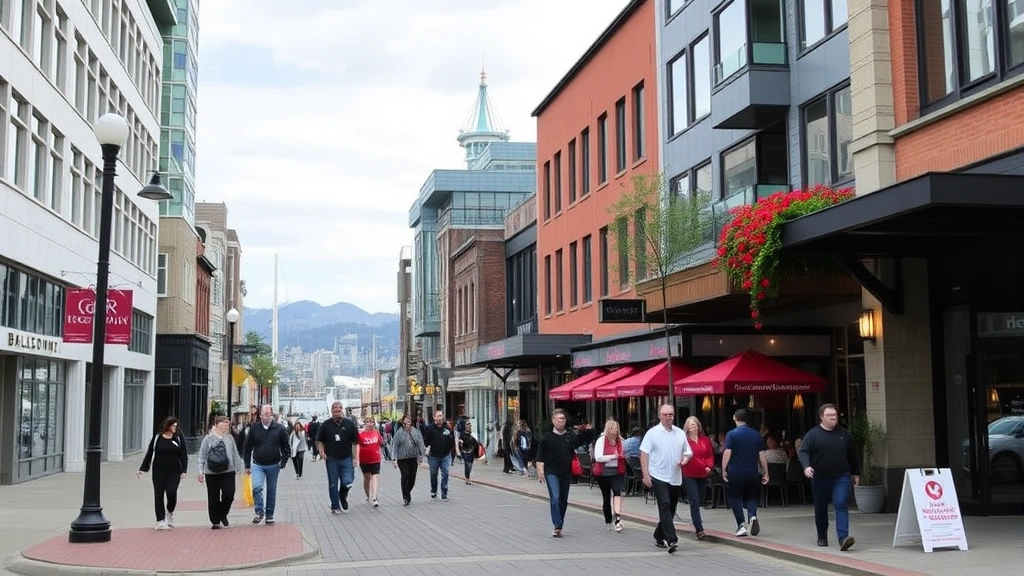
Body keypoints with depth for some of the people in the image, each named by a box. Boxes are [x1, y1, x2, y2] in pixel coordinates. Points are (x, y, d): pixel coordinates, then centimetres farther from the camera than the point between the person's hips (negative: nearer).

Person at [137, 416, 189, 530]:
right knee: (158, 495, 0)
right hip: (159, 471, 1)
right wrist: (142, 469, 2)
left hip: (174, 471, -1)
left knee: (171, 492, -13)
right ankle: (160, 521, 6)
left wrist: (184, 470, -6)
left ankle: (170, 512, 17)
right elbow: (149, 454, 6)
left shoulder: (179, 438, 3)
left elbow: (184, 455, 3)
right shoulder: (157, 437, 3)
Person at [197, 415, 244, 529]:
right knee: (213, 498, 3)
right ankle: (215, 522, 16)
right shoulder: (208, 438, -1)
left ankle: (223, 514, 21)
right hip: (211, 473, -2)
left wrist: (238, 467, 14)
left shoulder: (229, 438, 8)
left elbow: (235, 454, 14)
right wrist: (200, 472, -4)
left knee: (229, 495, -6)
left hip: (228, 472, 2)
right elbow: (202, 456, 0)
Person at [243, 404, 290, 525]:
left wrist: (284, 461, -5)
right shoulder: (254, 428, -2)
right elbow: (247, 448, 4)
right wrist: (247, 466, 3)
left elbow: (286, 447, 5)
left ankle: (269, 514, 21)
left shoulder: (279, 429, -2)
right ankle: (259, 511, -5)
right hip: (258, 465, -1)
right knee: (257, 487, -18)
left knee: (271, 490, 9)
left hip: (273, 465, 1)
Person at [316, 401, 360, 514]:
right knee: (333, 484, 5)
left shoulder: (350, 424, 1)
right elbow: (319, 441, 12)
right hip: (331, 459, 1)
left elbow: (355, 443, 1)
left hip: (346, 458, -1)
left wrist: (356, 458, -4)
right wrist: (321, 452, -6)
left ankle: (343, 496, 24)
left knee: (347, 482, -9)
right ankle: (335, 507, 17)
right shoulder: (326, 425, 3)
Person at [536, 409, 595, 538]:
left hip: (566, 473, 4)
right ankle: (557, 526, -17)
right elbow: (540, 458, 0)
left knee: (563, 501, 11)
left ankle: (560, 525, 23)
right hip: (552, 473, -4)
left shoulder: (572, 436, 5)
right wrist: (540, 472, -8)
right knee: (555, 498, -17)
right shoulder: (547, 438, -1)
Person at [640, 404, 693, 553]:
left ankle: (659, 537, 28)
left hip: (675, 478, 5)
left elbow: (688, 452, 18)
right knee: (665, 507, -16)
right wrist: (646, 475, -12)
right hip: (659, 477, -5)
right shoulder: (652, 433, -4)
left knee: (671, 509, 12)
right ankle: (671, 540, -22)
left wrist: (685, 459, -5)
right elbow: (644, 454, -6)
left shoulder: (680, 433, 10)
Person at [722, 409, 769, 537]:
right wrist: (766, 473, 9)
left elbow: (727, 453, -14)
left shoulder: (731, 434, -7)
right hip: (752, 472, 3)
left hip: (735, 472, -3)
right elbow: (761, 455, 4)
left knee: (736, 498, 10)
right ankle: (753, 516, -13)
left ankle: (741, 525, 2)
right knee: (751, 497, 14)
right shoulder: (756, 434, 4)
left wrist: (724, 470, -5)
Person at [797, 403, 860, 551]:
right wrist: (806, 466, -28)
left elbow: (853, 455, 17)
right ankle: (822, 537, 27)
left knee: (841, 505, -15)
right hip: (820, 478, 0)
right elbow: (802, 451, -11)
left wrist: (856, 473, 19)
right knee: (821, 508, 11)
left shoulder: (844, 434, 7)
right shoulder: (813, 434, -3)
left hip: (842, 478, 0)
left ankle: (843, 537, -23)